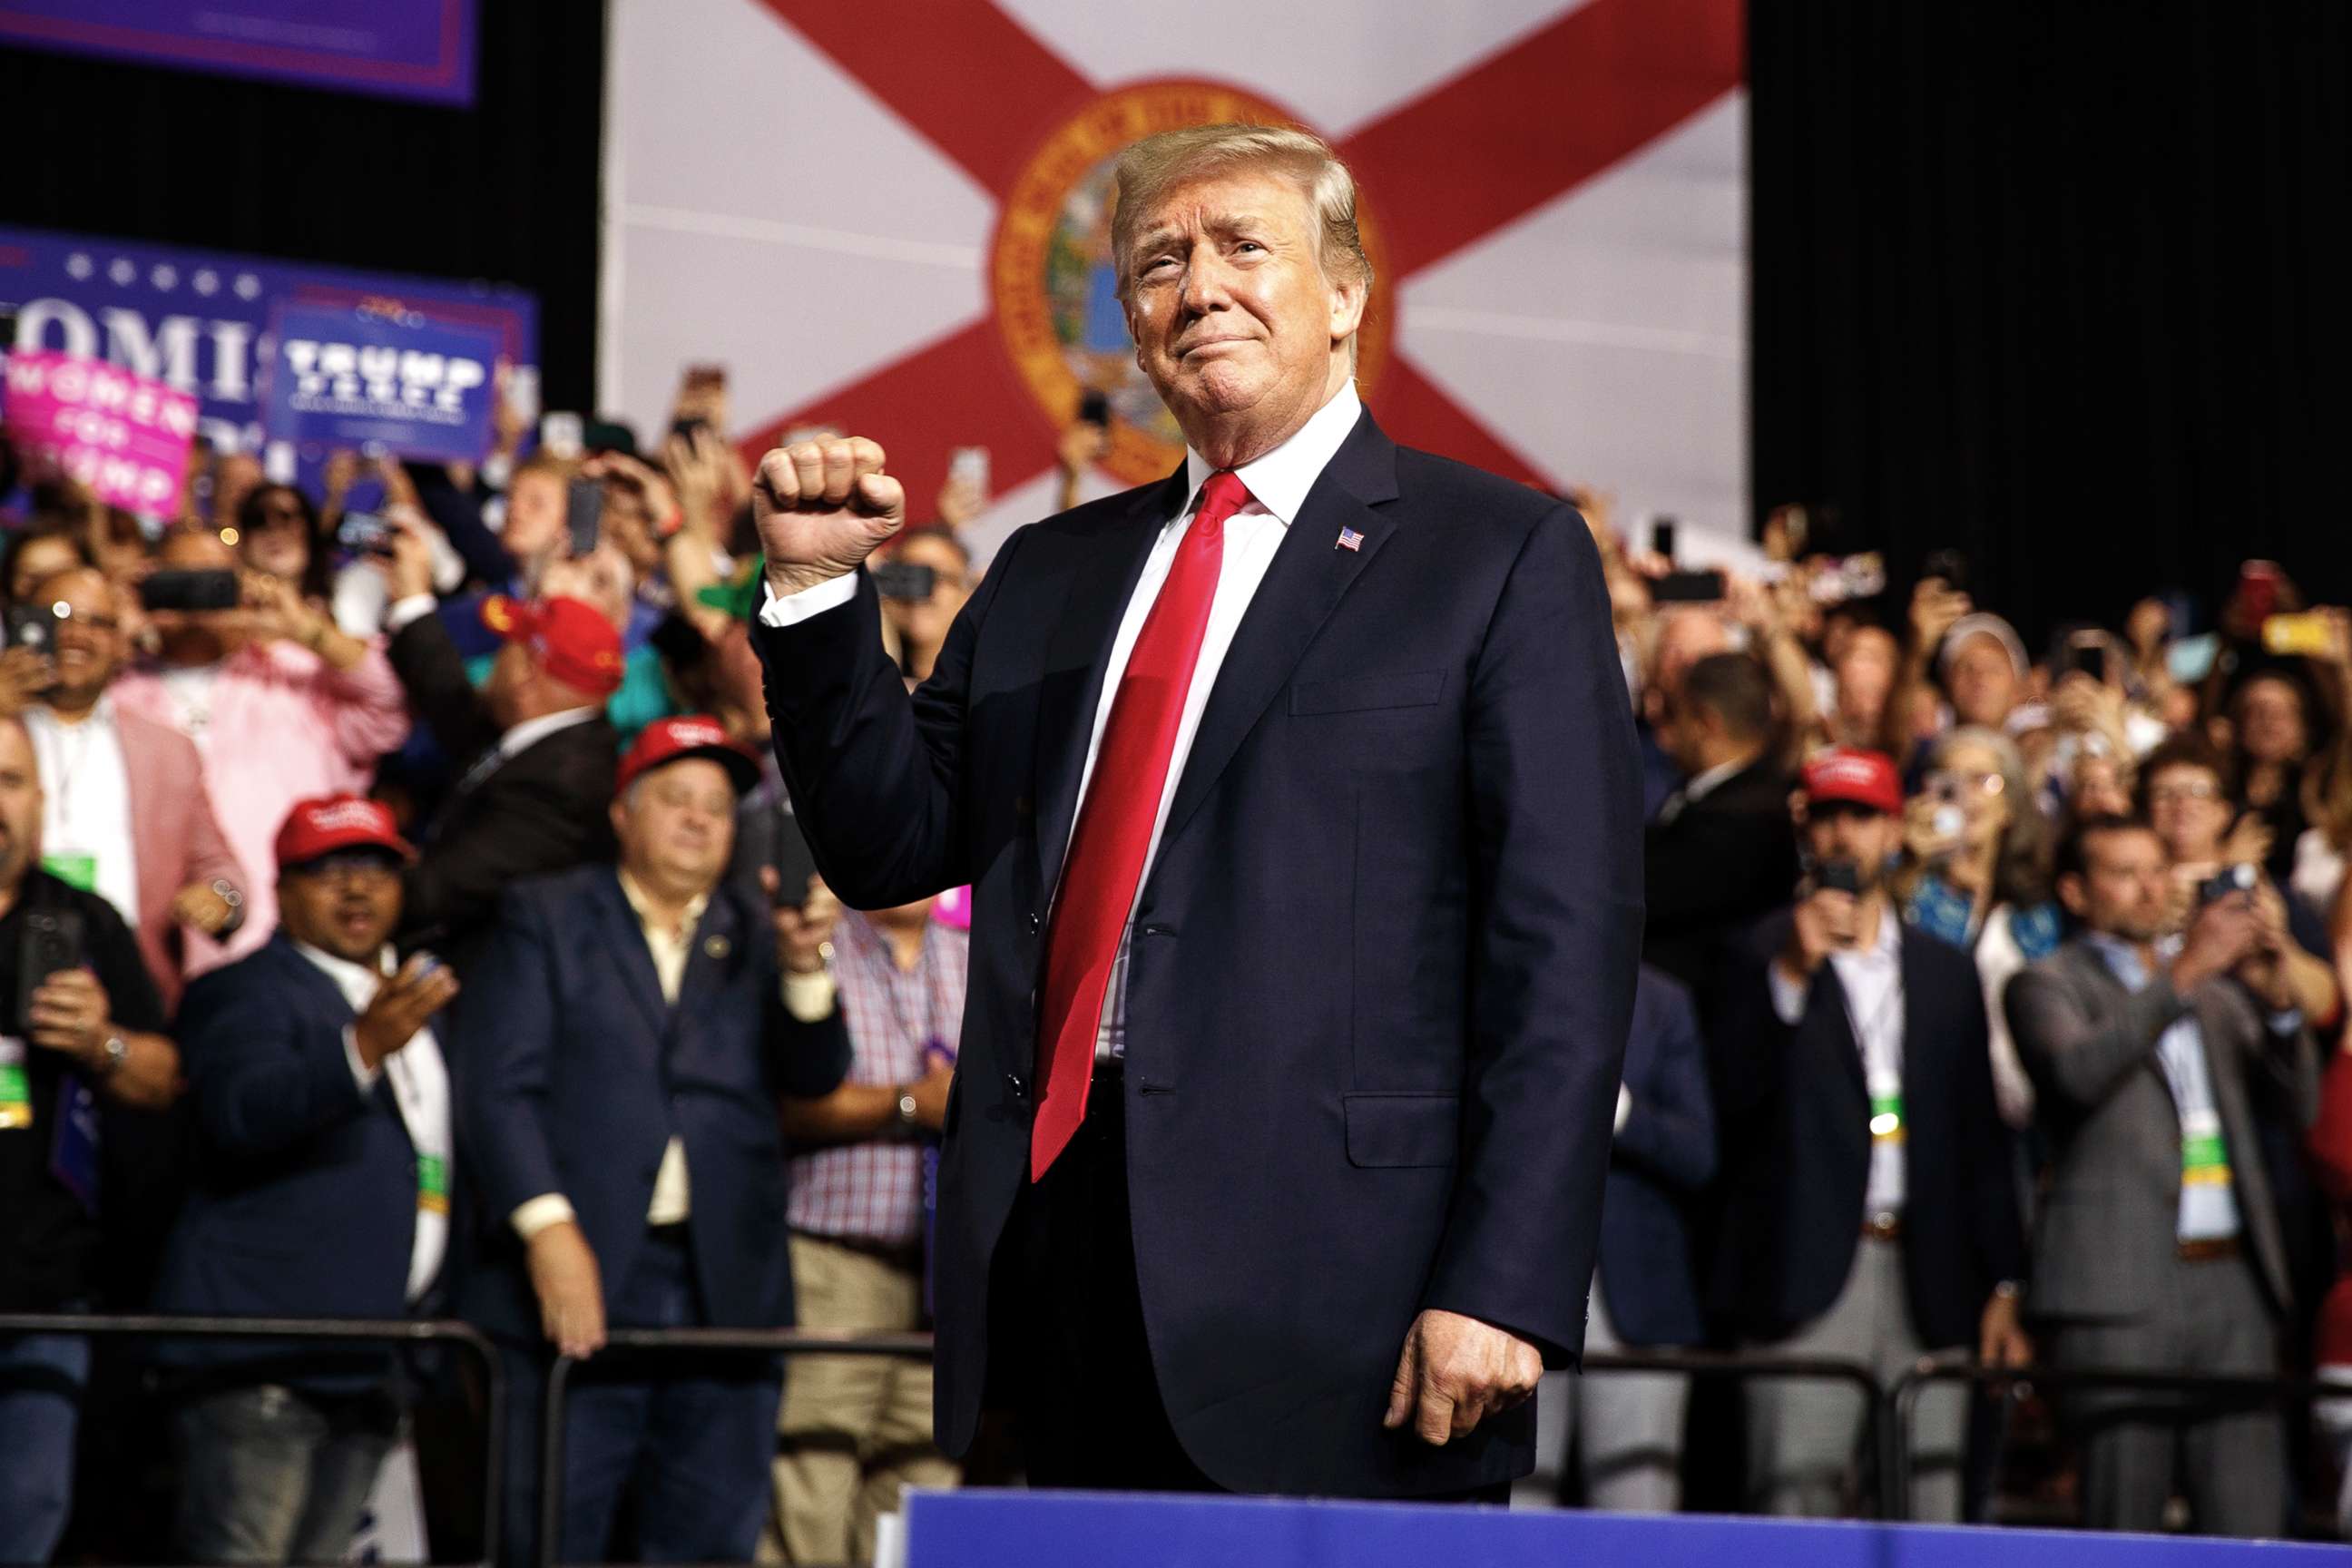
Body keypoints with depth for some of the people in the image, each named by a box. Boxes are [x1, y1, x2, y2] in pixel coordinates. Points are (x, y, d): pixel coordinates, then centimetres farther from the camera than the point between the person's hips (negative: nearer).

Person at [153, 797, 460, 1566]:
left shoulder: (420, 996, 20)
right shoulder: (245, 992, -4)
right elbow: (242, 1112, -24)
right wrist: (363, 1047, -38)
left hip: (371, 1359, 8)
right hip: (262, 1357, -7)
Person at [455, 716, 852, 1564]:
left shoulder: (755, 938, 17)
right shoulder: (544, 917, 9)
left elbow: (816, 1075, 3)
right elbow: (498, 1087, -1)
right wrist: (547, 1229, -13)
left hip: (725, 1295, 3)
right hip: (577, 1282, -3)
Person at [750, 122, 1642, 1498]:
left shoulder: (1505, 556, 1)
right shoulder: (1049, 572, 19)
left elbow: (1566, 949, -6)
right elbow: (891, 846, 18)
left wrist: (1502, 1288, -15)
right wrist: (820, 585, 6)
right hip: (1055, 1233, 5)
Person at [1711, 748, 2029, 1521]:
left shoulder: (1946, 970, 17)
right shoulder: (1766, 956, 7)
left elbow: (1982, 1137, 17)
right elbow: (1732, 1093, -8)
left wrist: (2003, 1286, 11)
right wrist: (1791, 971, -16)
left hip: (1927, 1283, 4)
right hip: (1809, 1274, -3)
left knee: (1930, 1508, -1)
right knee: (1798, 1497, -11)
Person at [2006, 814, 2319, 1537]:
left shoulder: (2217, 986, 21)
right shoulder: (2047, 986, 5)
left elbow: (2301, 1104, 14)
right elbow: (2078, 1070, -16)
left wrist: (2276, 996, -2)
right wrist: (2181, 976, -20)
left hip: (2235, 1285, 5)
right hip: (2122, 1287, -5)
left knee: (2249, 1519, 0)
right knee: (2125, 1519, -5)